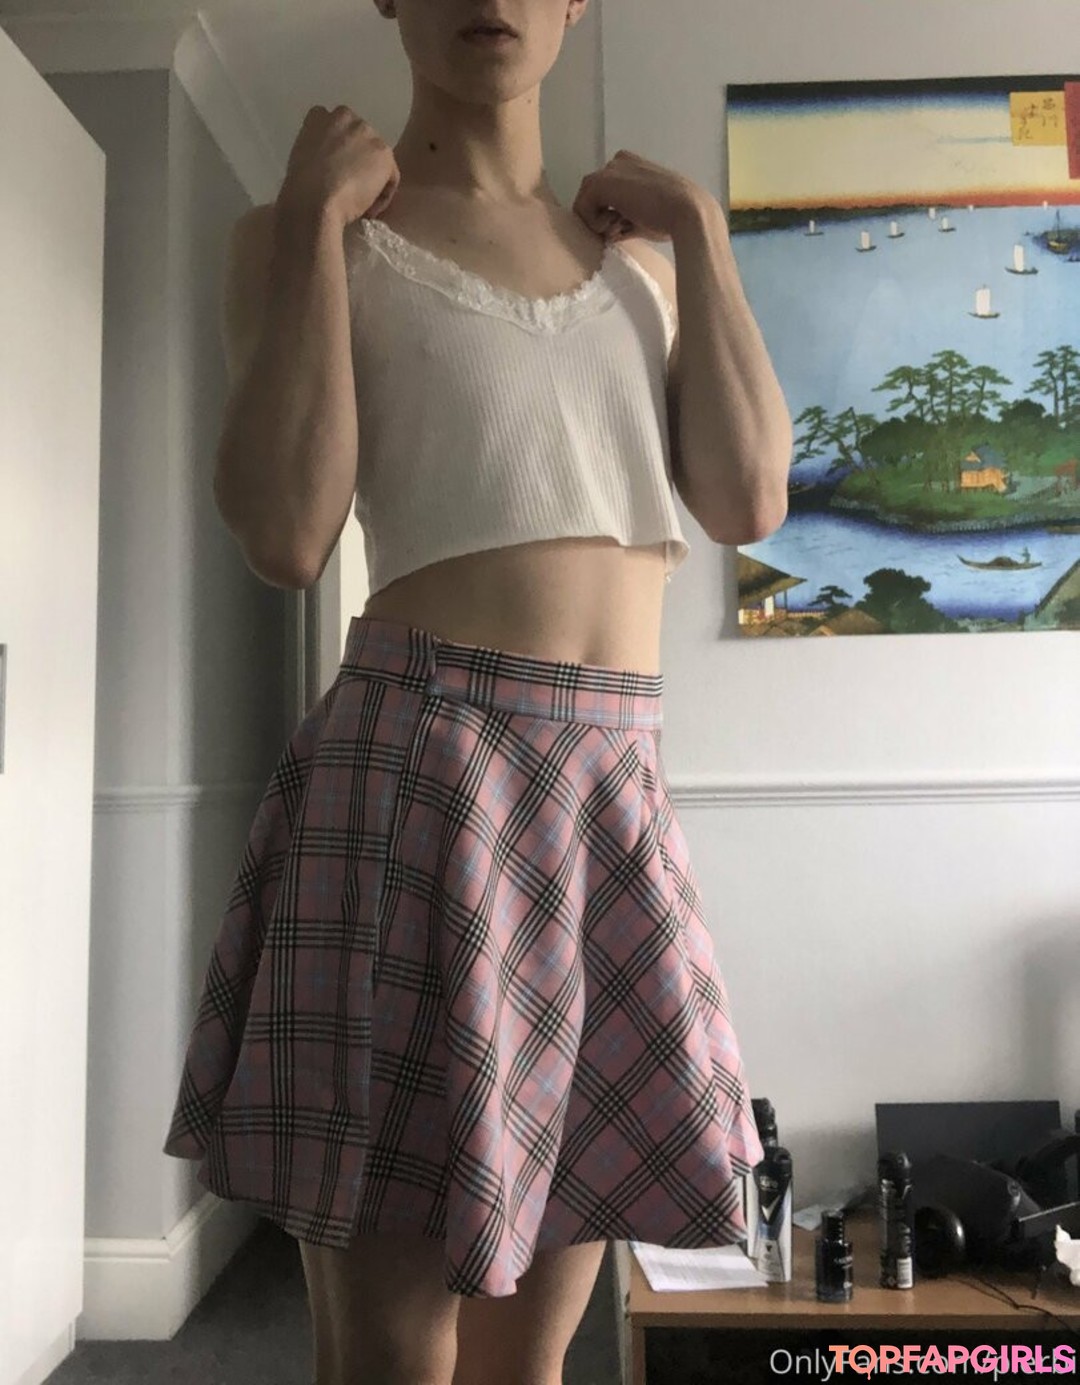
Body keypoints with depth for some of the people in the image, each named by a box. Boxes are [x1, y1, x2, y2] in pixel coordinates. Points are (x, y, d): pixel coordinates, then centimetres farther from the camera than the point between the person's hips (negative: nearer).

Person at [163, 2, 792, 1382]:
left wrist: (698, 230, 8)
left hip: (616, 790, 5)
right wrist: (312, 220, -5)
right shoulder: (304, 231, 6)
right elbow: (285, 535, -10)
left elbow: (750, 503, 4)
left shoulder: (634, 257, 19)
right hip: (420, 768, -4)